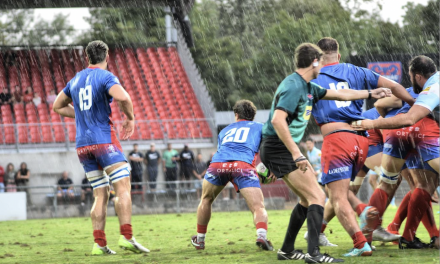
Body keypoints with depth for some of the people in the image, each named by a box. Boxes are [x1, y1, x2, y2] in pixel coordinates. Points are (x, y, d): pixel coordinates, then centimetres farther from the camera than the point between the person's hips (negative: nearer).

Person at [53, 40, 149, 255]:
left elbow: (57, 106, 27)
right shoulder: (105, 76, -5)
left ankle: (99, 244, 0)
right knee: (123, 189, -8)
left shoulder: (76, 80, 16)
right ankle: (126, 237, -20)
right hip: (104, 140, -6)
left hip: (83, 145, 7)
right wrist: (130, 118, -6)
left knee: (100, 196, 8)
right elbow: (122, 97, -24)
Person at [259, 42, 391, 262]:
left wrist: (370, 94, 32)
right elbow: (277, 120, -29)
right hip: (279, 150, -10)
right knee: (317, 197, -12)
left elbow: (339, 94, 27)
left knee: (308, 199, 17)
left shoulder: (307, 87, 13)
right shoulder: (293, 86, -18)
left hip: (284, 149, 10)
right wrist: (296, 154, -32)